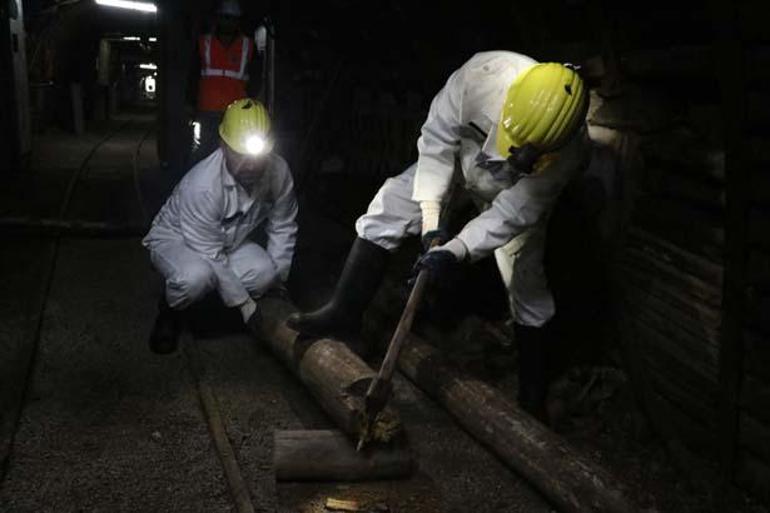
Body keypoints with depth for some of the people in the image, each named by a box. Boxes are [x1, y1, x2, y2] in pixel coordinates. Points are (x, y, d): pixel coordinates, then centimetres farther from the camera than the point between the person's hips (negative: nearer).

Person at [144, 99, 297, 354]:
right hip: (175, 238, -5)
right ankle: (169, 311, -3)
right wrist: (243, 303, -27)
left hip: (229, 241, 5)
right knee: (196, 276, -38)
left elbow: (283, 228, -6)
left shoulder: (278, 171, -20)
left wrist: (278, 280, -6)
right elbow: (210, 256, -31)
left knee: (265, 271, -26)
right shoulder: (202, 185, -37)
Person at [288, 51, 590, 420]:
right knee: (388, 206, -14)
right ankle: (345, 312, -4)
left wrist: (456, 252, -44)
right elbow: (437, 138, -27)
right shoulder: (483, 75, -41)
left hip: (515, 191, -2)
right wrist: (430, 220, -31)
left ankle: (533, 395, 11)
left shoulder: (567, 150, -40)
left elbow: (512, 213, -34)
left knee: (526, 283, -3)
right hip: (460, 160, 2)